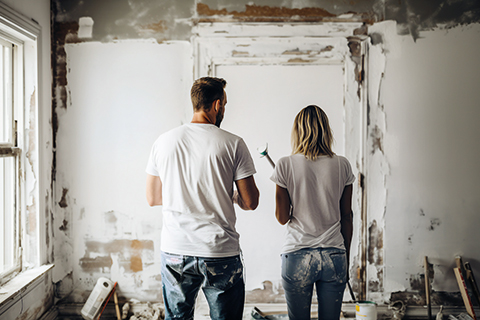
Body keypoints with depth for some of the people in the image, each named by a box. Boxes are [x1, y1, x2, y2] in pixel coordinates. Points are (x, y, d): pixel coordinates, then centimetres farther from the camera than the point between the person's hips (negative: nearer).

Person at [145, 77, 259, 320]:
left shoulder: (163, 142, 2)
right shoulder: (233, 144, -7)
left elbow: (152, 198, 9)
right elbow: (250, 202, -6)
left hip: (174, 252, 3)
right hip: (220, 254, -3)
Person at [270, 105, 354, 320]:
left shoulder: (286, 165, -7)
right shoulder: (342, 165, 0)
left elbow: (282, 218, -3)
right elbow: (346, 218, 4)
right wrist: (345, 259, 14)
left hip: (297, 256, -2)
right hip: (334, 256, 2)